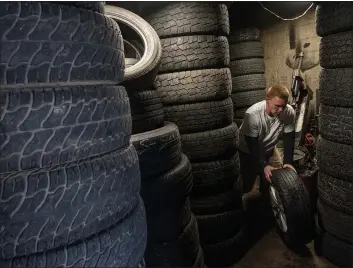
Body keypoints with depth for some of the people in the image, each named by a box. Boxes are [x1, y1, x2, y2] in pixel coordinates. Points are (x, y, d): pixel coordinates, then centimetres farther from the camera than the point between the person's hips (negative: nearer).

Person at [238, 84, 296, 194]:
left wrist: (288, 162, -20)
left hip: (269, 149, 5)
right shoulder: (253, 114, -35)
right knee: (246, 185, -6)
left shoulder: (289, 112, -23)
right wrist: (263, 165, -32)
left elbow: (289, 138, -13)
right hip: (248, 151, -4)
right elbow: (252, 145, -28)